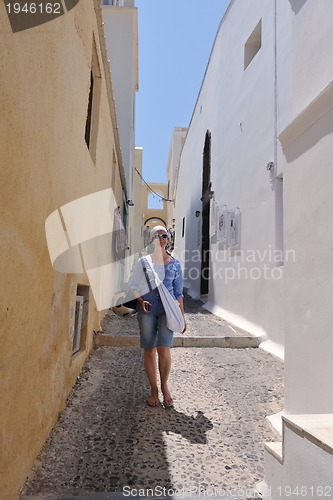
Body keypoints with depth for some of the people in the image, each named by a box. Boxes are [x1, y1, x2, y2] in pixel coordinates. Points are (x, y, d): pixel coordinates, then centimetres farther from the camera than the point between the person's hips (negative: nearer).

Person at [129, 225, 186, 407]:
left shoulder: (174, 264, 6)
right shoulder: (143, 261, 3)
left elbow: (178, 291, 10)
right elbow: (133, 285, 6)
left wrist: (182, 316, 9)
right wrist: (141, 300, -11)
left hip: (167, 310, 0)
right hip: (147, 310, 0)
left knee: (164, 350, -9)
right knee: (149, 350, 5)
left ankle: (164, 387, 17)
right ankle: (154, 389, 24)